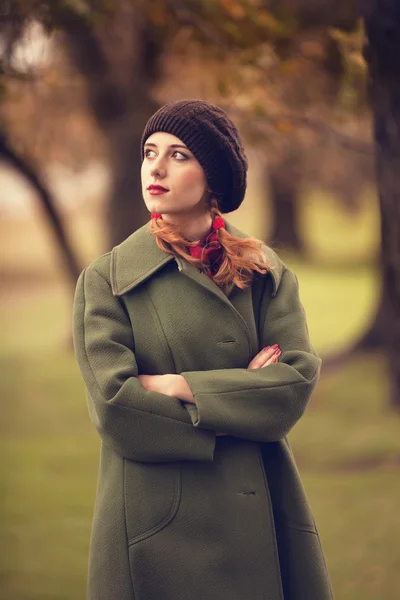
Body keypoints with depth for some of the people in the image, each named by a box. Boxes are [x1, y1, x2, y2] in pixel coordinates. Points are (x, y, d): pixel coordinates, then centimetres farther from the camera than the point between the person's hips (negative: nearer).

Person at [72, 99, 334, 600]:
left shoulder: (266, 274, 6)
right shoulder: (106, 280, -1)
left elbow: (298, 381, -7)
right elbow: (115, 408, -11)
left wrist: (178, 386, -13)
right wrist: (242, 392, -8)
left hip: (260, 519, 2)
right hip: (155, 528, -2)